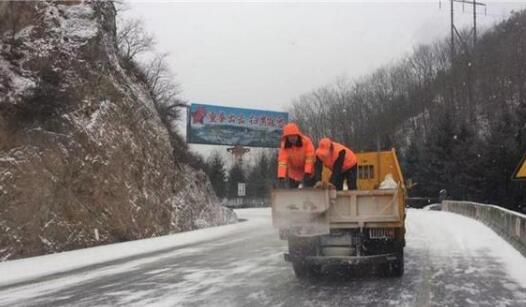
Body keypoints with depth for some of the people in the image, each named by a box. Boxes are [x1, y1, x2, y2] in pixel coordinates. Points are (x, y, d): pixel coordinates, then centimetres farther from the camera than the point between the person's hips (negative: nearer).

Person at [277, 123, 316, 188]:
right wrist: (281, 177, -36)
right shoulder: (284, 146, -18)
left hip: (307, 173, -1)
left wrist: (307, 172, -33)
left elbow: (310, 158, -25)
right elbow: (282, 161, -26)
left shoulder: (306, 141, -22)